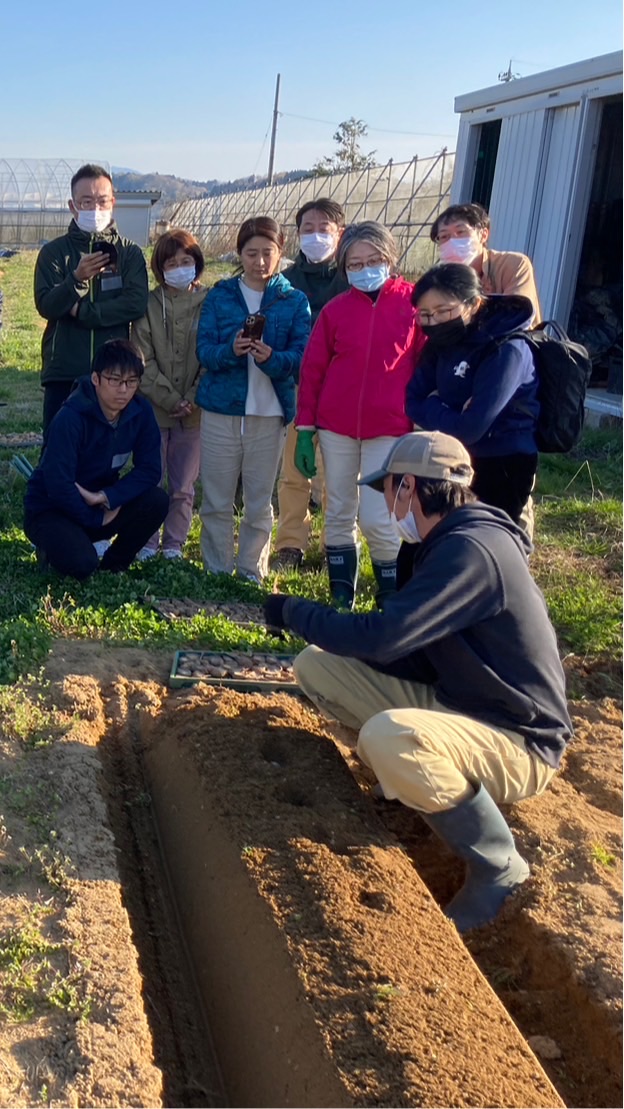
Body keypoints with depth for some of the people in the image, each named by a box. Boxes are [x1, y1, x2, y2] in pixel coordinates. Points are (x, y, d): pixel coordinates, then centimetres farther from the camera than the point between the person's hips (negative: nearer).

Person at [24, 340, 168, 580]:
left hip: (100, 503, 5)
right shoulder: (70, 418, -26)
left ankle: (113, 566, 3)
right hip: (49, 510, -5)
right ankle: (53, 548, 6)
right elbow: (58, 485, -26)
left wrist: (107, 497, -23)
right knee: (82, 563, -32)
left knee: (157, 501, -20)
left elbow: (149, 469, -11)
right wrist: (95, 519, -15)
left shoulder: (141, 411, -11)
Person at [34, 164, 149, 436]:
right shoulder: (54, 252, 7)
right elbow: (46, 306, -6)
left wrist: (83, 311, -11)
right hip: (62, 374, 0)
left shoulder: (129, 252, 7)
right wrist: (77, 278, -23)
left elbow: (136, 303, -7)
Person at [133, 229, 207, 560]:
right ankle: (147, 544, 19)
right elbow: (143, 360, -4)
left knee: (184, 486, 9)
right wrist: (169, 398, -12)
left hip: (194, 410, 0)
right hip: (153, 407, 0)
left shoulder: (209, 303, 1)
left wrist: (194, 399, -12)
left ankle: (174, 544, 22)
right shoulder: (149, 304, 1)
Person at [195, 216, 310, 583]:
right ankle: (216, 571, 19)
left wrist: (272, 357, -26)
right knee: (216, 500, 6)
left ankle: (252, 571, 22)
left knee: (260, 501, 8)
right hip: (220, 410, 0)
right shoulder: (220, 296, 6)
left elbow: (301, 357, -5)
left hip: (269, 414, 0)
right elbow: (204, 350, -3)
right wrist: (230, 350, -25)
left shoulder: (295, 301, 4)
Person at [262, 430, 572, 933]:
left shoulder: (472, 551, -25)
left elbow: (383, 636, -33)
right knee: (318, 666, 0)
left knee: (389, 738, -39)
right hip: (456, 700, 8)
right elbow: (408, 646, 10)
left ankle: (499, 865, -12)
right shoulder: (450, 542, 6)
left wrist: (293, 611, -16)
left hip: (517, 742, -8)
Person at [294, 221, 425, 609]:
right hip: (336, 427, 3)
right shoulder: (336, 309, 4)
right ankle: (341, 598, 24)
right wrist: (305, 429, 3)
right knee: (338, 514, 10)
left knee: (376, 518, -6)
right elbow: (312, 370, 6)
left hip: (389, 430, -3)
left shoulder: (413, 301, -2)